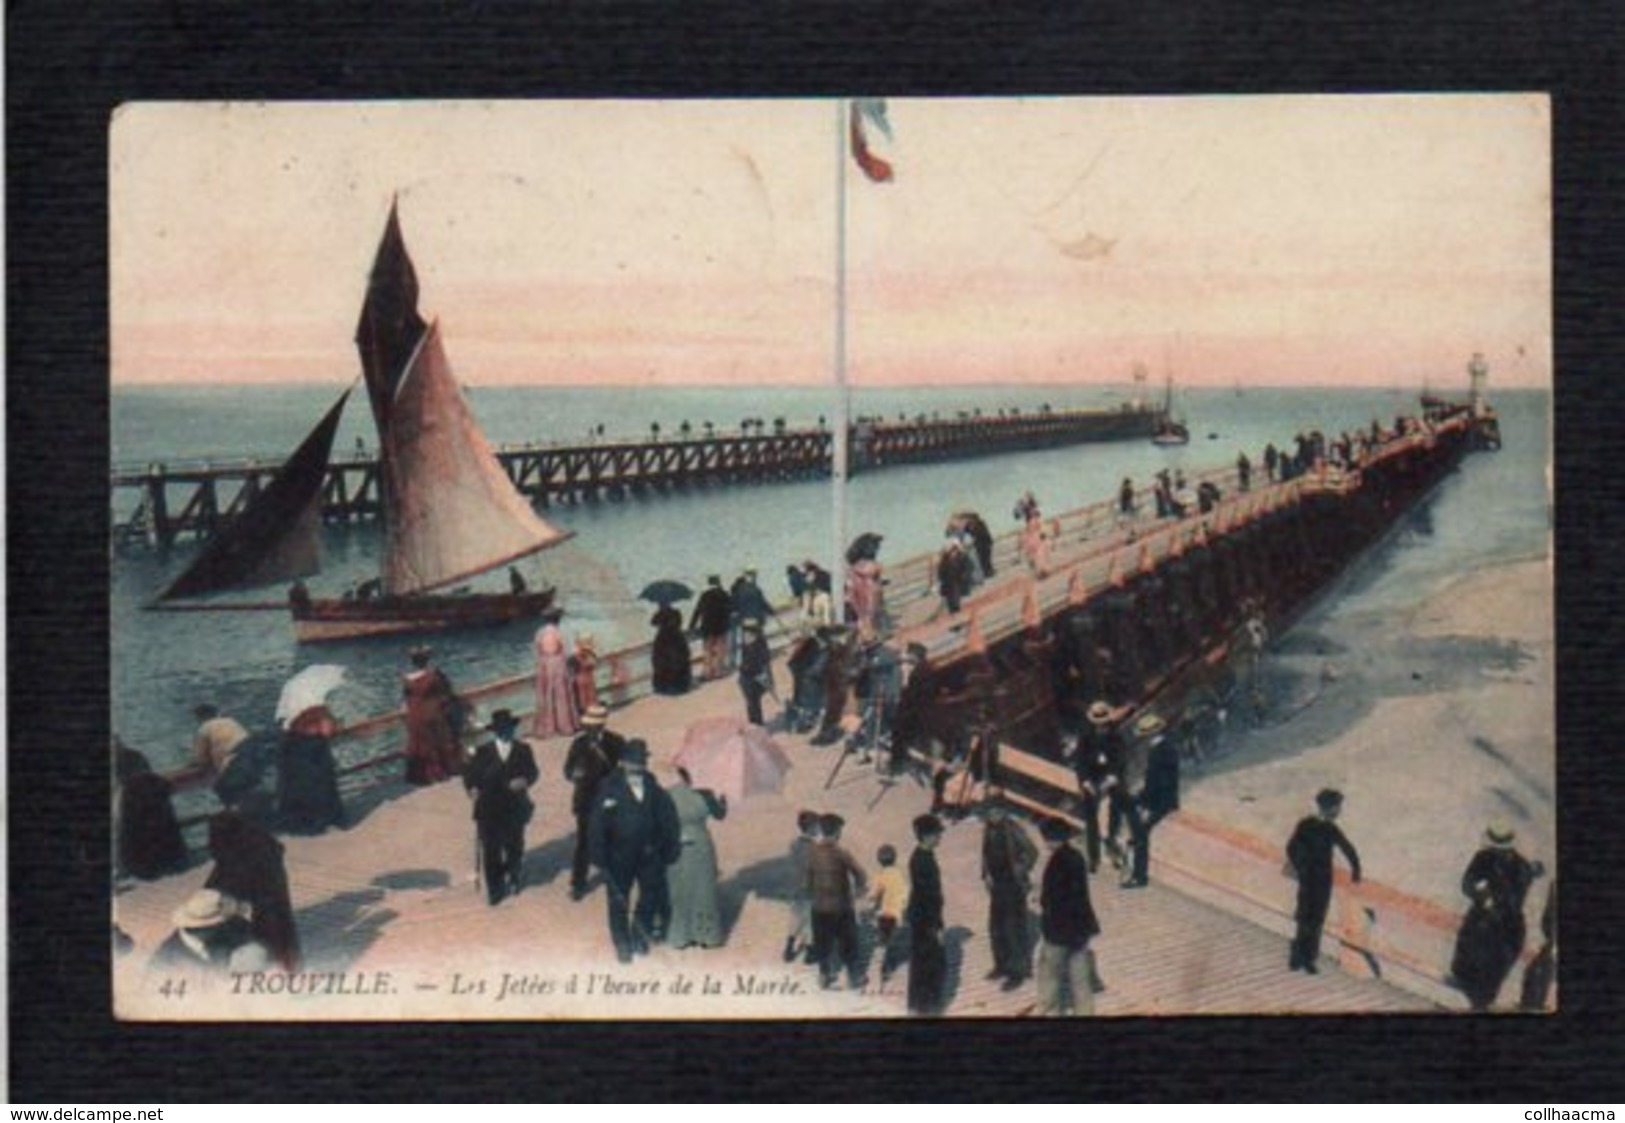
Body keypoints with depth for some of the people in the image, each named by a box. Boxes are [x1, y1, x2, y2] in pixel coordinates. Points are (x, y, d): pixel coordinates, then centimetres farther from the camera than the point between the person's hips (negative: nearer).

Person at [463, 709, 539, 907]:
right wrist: (472, 788, -22)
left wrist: (525, 781, -25)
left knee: (514, 846, 17)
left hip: (514, 808, 1)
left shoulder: (522, 750, 0)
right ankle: (494, 889, 10)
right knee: (491, 851, 0)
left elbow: (533, 771, -3)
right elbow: (470, 773, -2)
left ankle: (514, 879, 40)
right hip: (488, 809, -1)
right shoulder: (483, 751, -3)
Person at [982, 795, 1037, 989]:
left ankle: (1018, 972, 5)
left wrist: (1020, 871, -13)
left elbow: (1032, 852, -13)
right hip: (997, 886, 7)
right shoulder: (989, 829, 4)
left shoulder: (1013, 830, -17)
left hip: (1014, 887, -7)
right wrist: (986, 875, 5)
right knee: (996, 928, 15)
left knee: (1016, 929, -2)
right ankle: (1002, 965, 31)